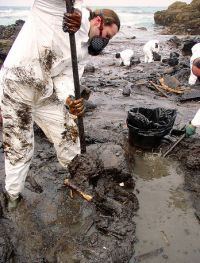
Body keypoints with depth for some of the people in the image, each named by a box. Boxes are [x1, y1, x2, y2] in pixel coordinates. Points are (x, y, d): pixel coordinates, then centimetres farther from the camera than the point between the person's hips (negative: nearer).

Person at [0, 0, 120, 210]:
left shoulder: (83, 49, 5)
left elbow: (66, 77, -5)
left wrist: (69, 99, -27)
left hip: (46, 94, 6)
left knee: (68, 134, 11)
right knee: (18, 148, 3)